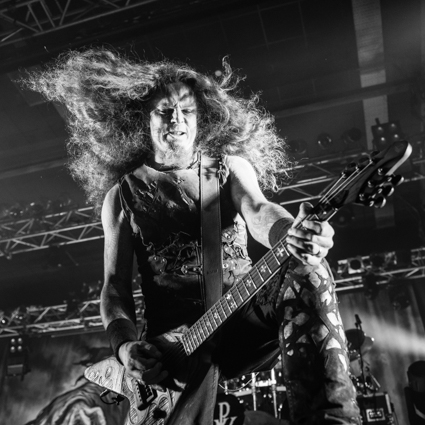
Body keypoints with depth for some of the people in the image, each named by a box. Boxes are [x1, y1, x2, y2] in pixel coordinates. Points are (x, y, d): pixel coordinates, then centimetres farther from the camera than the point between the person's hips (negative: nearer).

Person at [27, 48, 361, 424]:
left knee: (306, 270, -29)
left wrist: (292, 234, -36)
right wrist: (125, 344, -17)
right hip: (175, 334, -2)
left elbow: (258, 211, -10)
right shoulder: (122, 194, 8)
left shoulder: (231, 166, 12)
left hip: (244, 311, 3)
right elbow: (115, 285, 5)